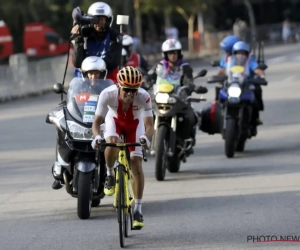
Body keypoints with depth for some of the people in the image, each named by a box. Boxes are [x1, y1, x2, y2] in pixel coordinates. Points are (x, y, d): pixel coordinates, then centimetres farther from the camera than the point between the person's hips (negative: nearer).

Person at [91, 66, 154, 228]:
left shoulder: (143, 97, -37)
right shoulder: (107, 94, -36)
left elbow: (149, 125, -38)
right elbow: (97, 122, -32)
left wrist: (146, 137, -60)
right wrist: (97, 136, -53)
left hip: (135, 124, 0)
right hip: (114, 120, 0)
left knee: (136, 165, -10)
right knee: (111, 143, -34)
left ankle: (138, 210, 0)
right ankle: (110, 175, -4)